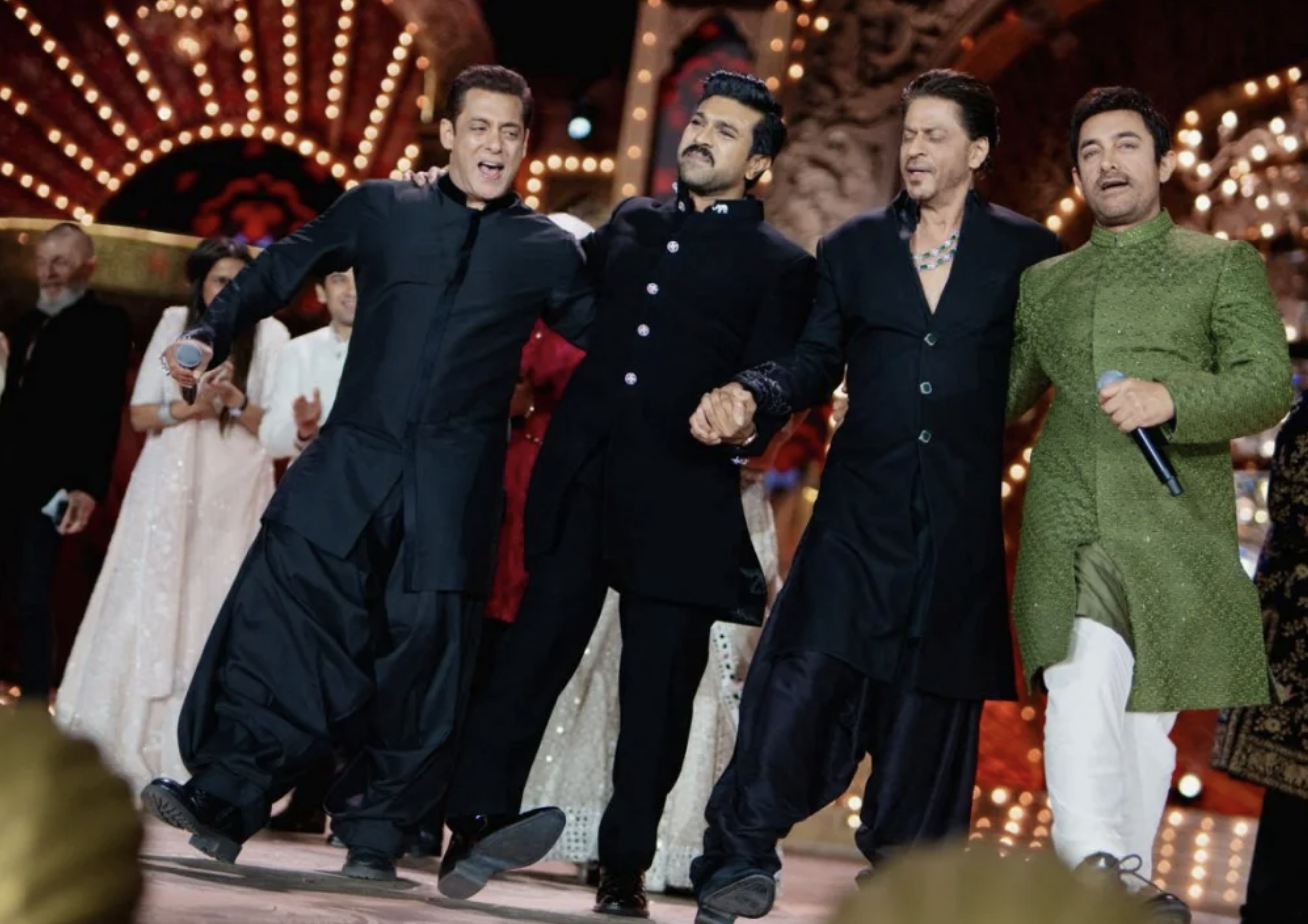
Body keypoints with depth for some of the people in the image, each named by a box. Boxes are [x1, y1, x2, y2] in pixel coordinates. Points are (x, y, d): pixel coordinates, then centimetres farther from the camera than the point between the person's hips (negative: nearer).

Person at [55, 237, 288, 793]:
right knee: (149, 616, 0)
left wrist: (238, 402, -21)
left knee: (215, 618, -4)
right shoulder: (175, 324, 7)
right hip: (168, 491, 2)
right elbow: (140, 415, 5)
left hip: (233, 497, -2)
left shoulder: (269, 334, 1)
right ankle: (128, 744, 7)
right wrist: (190, 406, -13)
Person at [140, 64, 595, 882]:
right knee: (282, 609, -10)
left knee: (424, 641, -1)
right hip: (351, 460, 0)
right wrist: (213, 335, 5)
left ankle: (375, 834, 9)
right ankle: (225, 797, -7)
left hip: (455, 484, 0)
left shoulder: (547, 250, 10)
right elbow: (284, 268, 16)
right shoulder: (382, 210, 10)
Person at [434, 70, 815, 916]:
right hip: (581, 477, 3)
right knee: (537, 648, -2)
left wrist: (741, 427, -20)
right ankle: (478, 823, 0)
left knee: (659, 683, 1)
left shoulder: (780, 266, 5)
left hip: (682, 494, -3)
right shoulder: (632, 223, 18)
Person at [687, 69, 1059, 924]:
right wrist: (749, 394, -8)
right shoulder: (853, 247, 10)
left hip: (965, 522, -1)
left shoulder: (1027, 252, 5)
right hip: (863, 509, 1)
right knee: (803, 676, -8)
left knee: (932, 698, 6)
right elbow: (815, 367, 9)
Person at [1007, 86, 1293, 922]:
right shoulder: (1045, 284, 21)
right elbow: (997, 396, 30)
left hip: (1176, 533, -1)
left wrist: (1171, 398, -18)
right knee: (1084, 684, -22)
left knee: (1145, 720, 2)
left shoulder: (1225, 266, 12)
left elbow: (1270, 386, -1)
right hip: (1068, 531, 1)